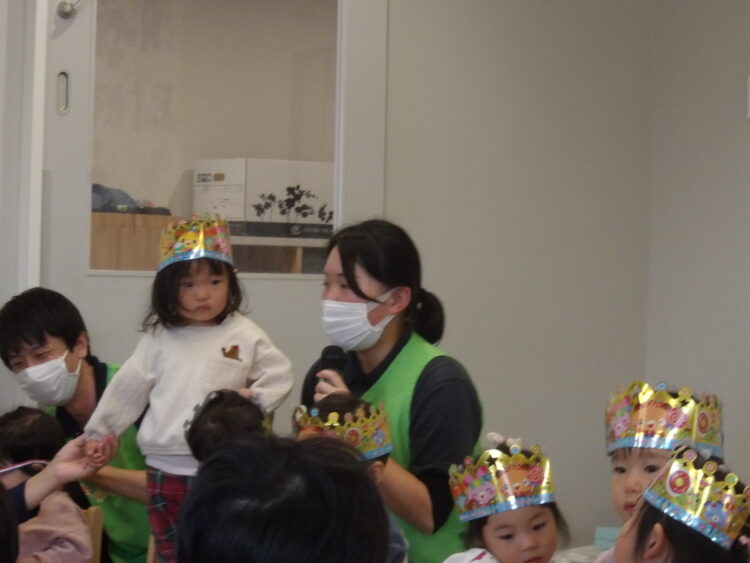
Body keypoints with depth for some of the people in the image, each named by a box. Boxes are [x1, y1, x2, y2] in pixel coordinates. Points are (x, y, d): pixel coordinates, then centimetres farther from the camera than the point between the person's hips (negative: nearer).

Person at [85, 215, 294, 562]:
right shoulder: (159, 337, 6)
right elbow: (128, 388, 11)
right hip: (164, 471, 3)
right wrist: (98, 432, 12)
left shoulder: (244, 335, -2)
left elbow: (278, 376, 0)